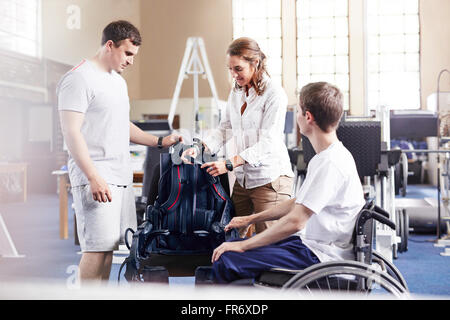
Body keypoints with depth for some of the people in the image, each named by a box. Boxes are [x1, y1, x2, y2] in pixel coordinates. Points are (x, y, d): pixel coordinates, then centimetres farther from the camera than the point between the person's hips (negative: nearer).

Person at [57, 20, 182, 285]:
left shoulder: (119, 81, 21)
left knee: (110, 244, 8)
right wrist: (93, 178, -22)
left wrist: (159, 142, 19)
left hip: (122, 177, 9)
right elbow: (71, 133, -15)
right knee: (98, 247, -11)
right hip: (96, 178, -9)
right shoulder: (80, 79, -8)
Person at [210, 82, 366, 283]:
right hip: (308, 241, 11)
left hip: (319, 256, -11)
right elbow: (300, 202, 22)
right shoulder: (327, 156, 12)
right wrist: (251, 219, 21)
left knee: (225, 261, -19)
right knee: (227, 248, 14)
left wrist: (244, 245, -17)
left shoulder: (330, 163, -22)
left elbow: (295, 221, -25)